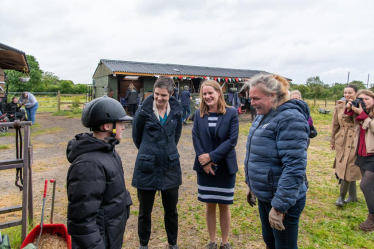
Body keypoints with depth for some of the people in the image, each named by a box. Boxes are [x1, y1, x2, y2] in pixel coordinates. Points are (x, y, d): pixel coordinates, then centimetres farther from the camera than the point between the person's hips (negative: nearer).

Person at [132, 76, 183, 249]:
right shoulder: (144, 111, -11)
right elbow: (136, 136, 4)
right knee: (144, 211, 12)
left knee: (171, 210, 16)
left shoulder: (176, 111, -3)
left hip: (171, 167, 3)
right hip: (147, 168, -2)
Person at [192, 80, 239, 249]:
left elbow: (232, 139, -11)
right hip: (204, 167, 2)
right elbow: (195, 138, -2)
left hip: (225, 167, -2)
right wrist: (205, 161, -13)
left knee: (224, 206, 10)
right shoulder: (199, 114, 2)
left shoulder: (231, 113, -5)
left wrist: (212, 156, -18)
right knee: (209, 205, 13)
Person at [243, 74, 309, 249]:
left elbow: (294, 167, -27)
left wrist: (280, 206, -25)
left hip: (282, 200, -8)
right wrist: (251, 184, 16)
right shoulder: (263, 116, 6)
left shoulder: (290, 118, -22)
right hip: (264, 195, 8)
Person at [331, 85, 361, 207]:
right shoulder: (339, 107, 7)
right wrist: (333, 141, 15)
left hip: (355, 141, -4)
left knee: (349, 169, -6)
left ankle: (342, 196, 7)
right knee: (343, 168, 10)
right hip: (341, 141, 4)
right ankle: (353, 195, 27)